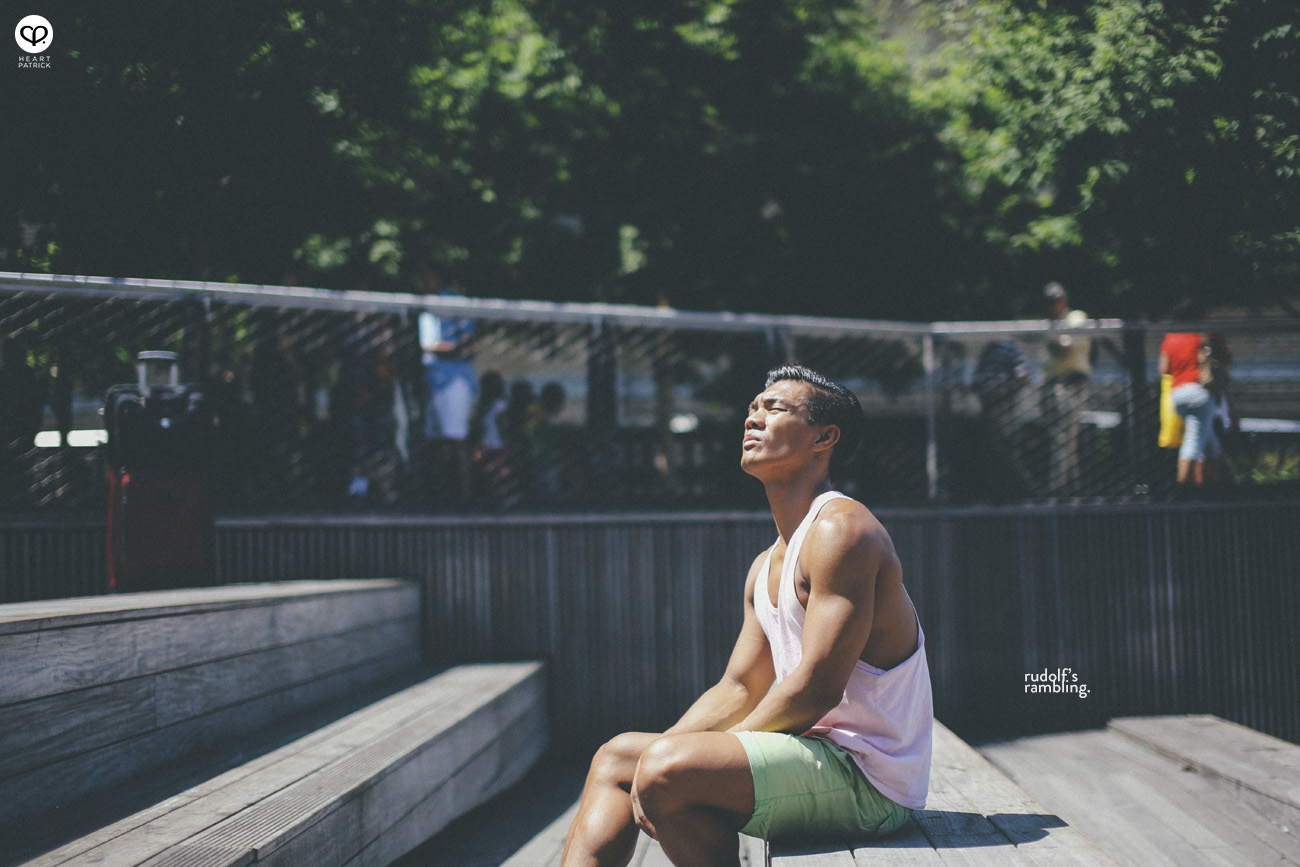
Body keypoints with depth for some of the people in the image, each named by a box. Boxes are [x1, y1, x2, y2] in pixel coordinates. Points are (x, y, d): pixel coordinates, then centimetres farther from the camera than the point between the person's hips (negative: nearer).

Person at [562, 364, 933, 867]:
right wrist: (656, 754, -1)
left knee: (668, 772, -27)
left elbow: (816, 689, -21)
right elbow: (737, 690, 17)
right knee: (617, 756, 10)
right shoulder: (766, 568, 17)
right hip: (814, 754, 10)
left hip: (867, 775, -10)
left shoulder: (840, 529, -15)